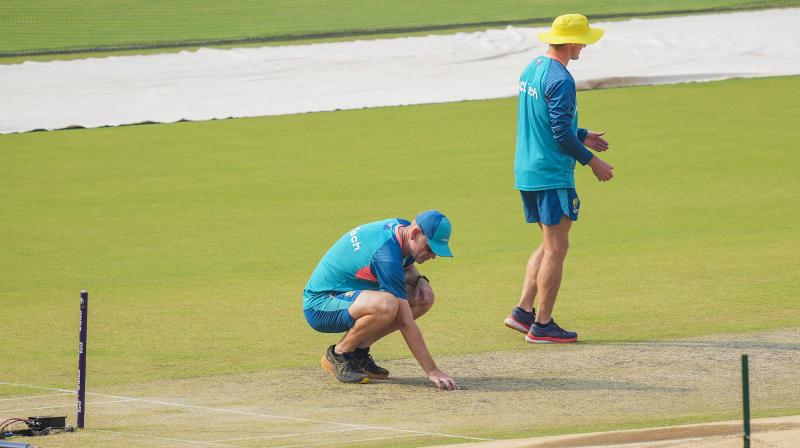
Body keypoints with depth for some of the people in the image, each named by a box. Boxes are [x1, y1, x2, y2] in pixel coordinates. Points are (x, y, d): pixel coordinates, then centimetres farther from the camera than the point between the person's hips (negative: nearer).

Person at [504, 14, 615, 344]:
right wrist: (592, 161, -11)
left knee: (550, 244, 18)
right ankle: (542, 325, -1)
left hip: (526, 173, 9)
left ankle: (523, 311, 12)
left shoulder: (531, 69, 12)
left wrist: (582, 136, 25)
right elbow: (561, 133, -21)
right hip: (552, 175, -9)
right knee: (556, 248, -3)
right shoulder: (560, 80, -18)